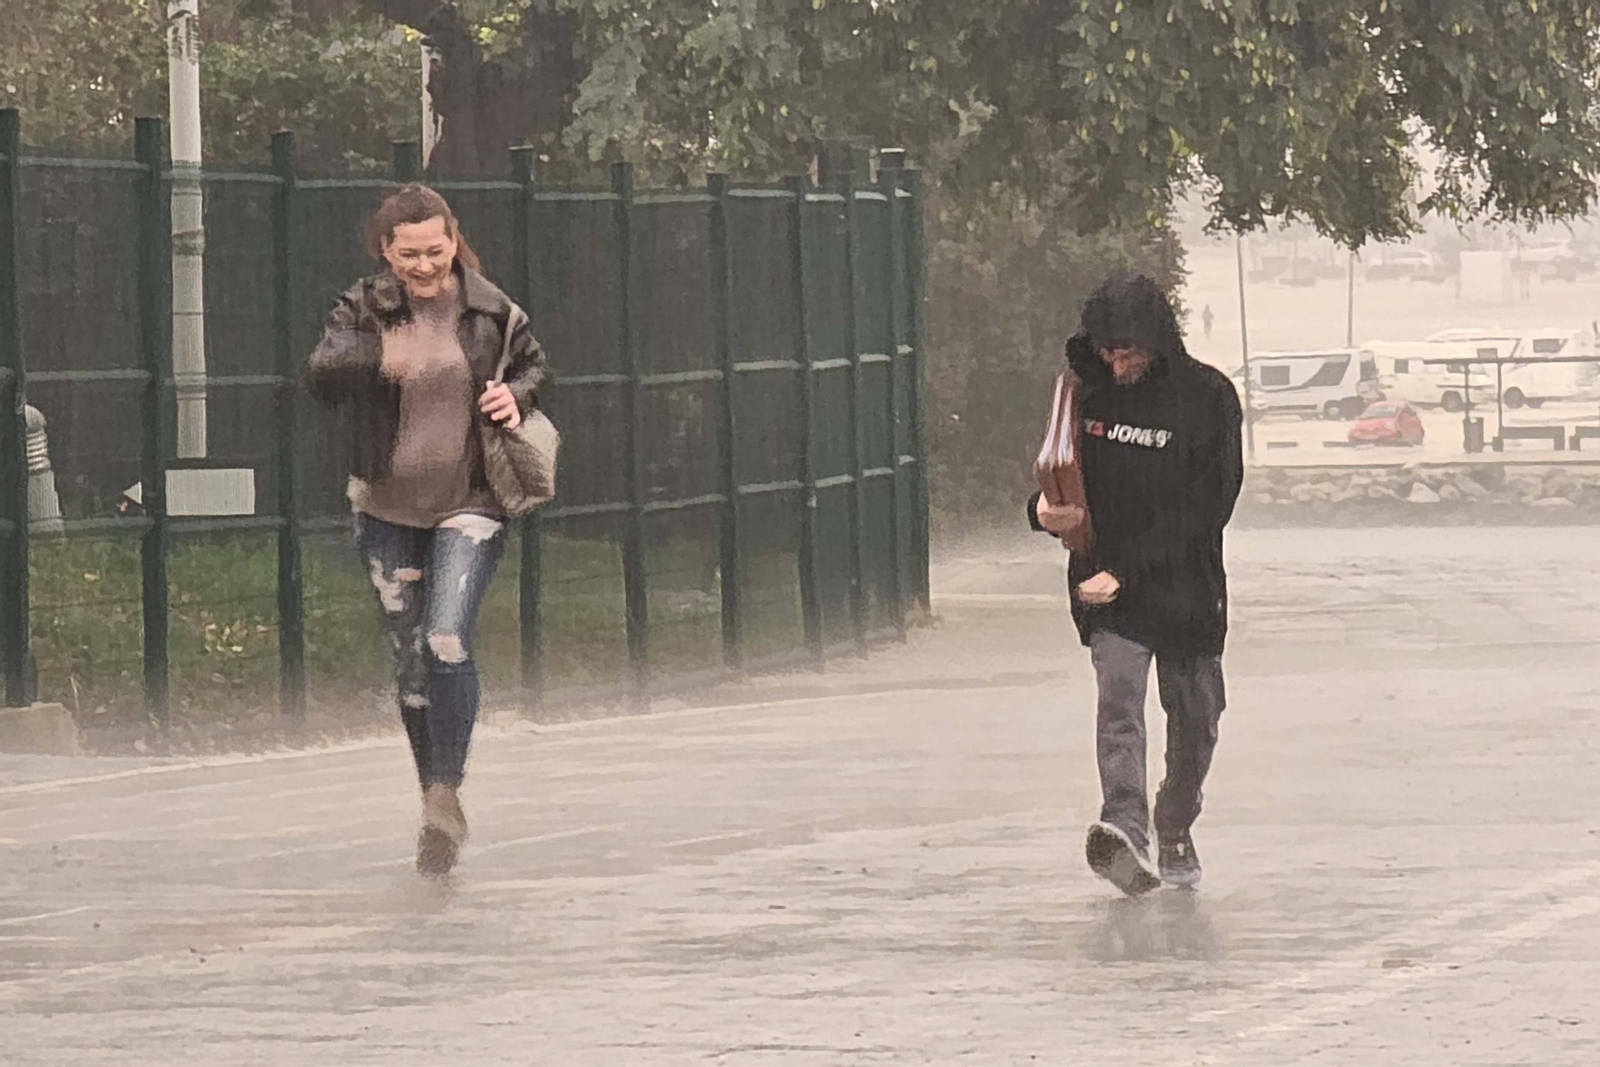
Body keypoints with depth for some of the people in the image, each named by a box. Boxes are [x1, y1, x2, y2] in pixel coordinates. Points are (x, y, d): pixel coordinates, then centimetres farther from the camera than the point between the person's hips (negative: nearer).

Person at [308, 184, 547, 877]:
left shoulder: (490, 312, -2)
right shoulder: (364, 312, -5)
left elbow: (531, 363, 18)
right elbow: (323, 374, -22)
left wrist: (516, 397, -5)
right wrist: (374, 361, -43)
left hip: (468, 507, -2)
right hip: (387, 509, 2)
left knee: (448, 644, -20)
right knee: (411, 659, 8)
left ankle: (445, 793, -10)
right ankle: (438, 804, 22)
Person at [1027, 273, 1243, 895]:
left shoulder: (1208, 398, -8)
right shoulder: (1085, 394, 2)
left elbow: (1206, 511, -13)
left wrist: (1126, 572, -18)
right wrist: (1046, 511, -11)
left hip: (1186, 587, -1)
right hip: (1109, 590, 1)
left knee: (1194, 717, 9)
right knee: (1119, 697, -19)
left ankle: (1175, 834, 32)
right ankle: (1124, 828, -35)